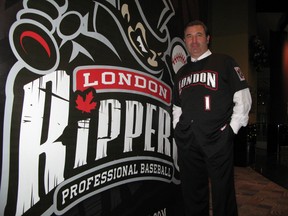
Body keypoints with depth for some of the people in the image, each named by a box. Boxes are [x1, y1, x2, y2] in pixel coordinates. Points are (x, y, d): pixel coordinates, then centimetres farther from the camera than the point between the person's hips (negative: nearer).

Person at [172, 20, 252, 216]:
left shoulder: (224, 62, 4)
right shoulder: (182, 72, 19)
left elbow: (243, 99, -2)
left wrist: (231, 130, -8)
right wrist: (177, 129, 11)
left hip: (217, 140, -4)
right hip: (186, 142, 5)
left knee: (222, 194, 4)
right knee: (192, 196, 14)